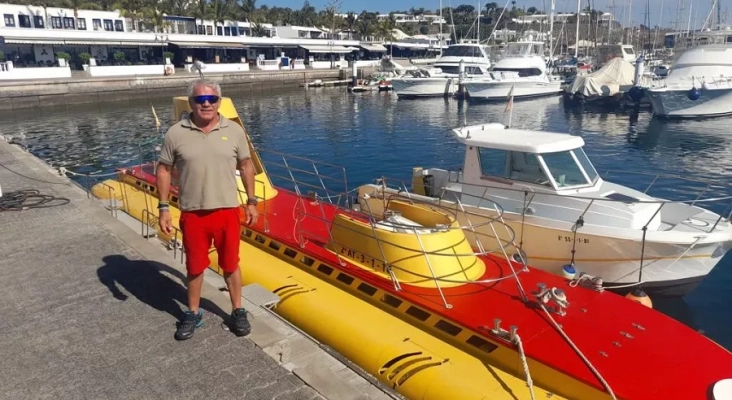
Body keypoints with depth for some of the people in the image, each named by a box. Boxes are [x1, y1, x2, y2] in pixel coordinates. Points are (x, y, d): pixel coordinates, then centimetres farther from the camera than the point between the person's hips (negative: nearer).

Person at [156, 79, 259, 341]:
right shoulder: (176, 133, -5)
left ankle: (238, 312, 28)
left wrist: (252, 201, 4)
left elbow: (246, 166, 6)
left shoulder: (234, 130, -2)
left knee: (230, 265, 11)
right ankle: (193, 314, 32)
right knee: (194, 267, 14)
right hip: (192, 214, 0)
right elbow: (163, 170, 2)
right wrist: (164, 208, -2)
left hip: (227, 211, 0)